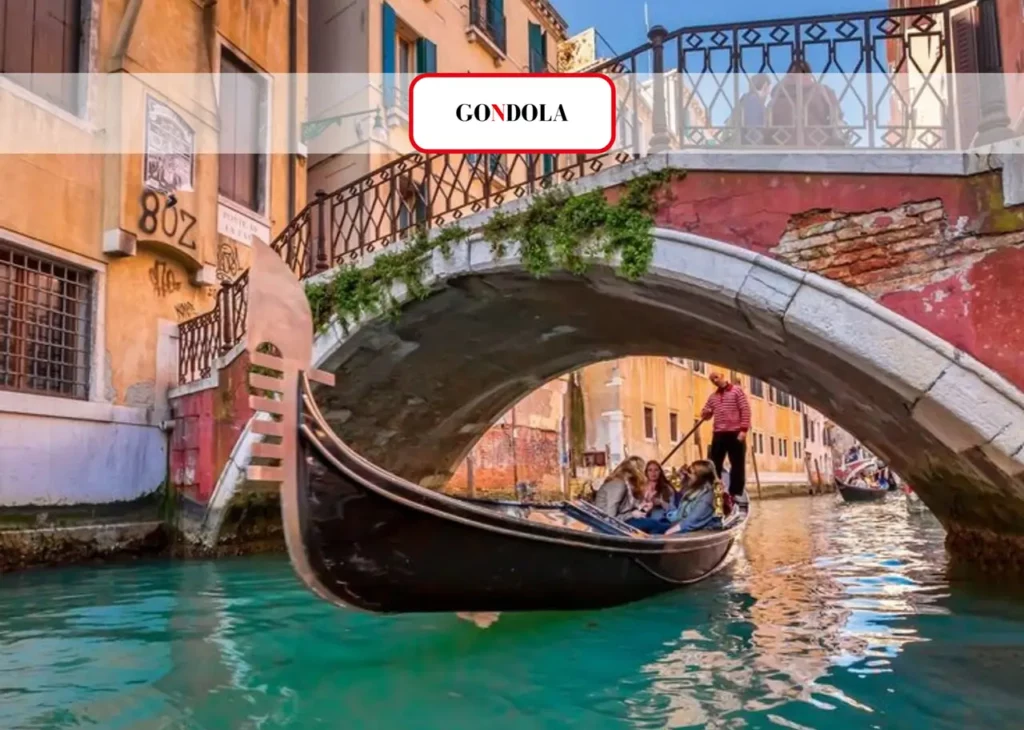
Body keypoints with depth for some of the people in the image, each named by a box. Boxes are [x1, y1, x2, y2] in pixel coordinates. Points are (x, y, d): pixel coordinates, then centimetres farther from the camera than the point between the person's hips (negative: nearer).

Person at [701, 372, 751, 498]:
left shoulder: (737, 390, 1)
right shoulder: (712, 396, 17)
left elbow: (745, 410, -5)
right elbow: (706, 414, 20)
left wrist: (743, 429, -14)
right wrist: (705, 414, -6)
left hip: (735, 433, -5)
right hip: (719, 434, 5)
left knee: (737, 464, 1)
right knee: (715, 464, 3)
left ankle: (735, 493, 6)